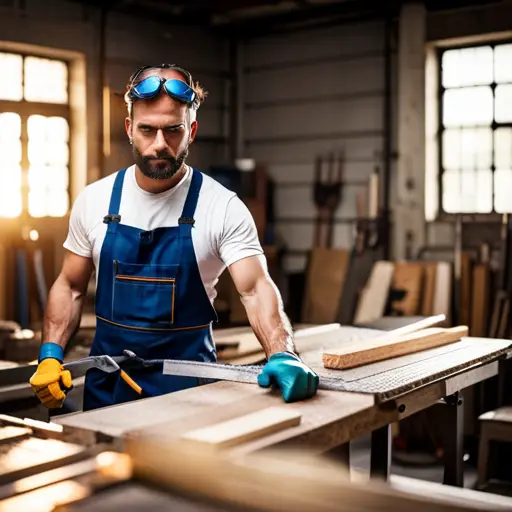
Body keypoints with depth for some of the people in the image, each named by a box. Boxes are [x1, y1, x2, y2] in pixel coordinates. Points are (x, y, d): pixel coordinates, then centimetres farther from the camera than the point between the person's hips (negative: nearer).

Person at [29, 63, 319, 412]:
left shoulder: (224, 207, -11)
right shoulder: (94, 200, -1)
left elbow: (256, 289, -19)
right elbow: (71, 287, 8)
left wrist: (283, 356, -36)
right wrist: (51, 355, -5)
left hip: (188, 385, -3)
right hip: (107, 384, 3)